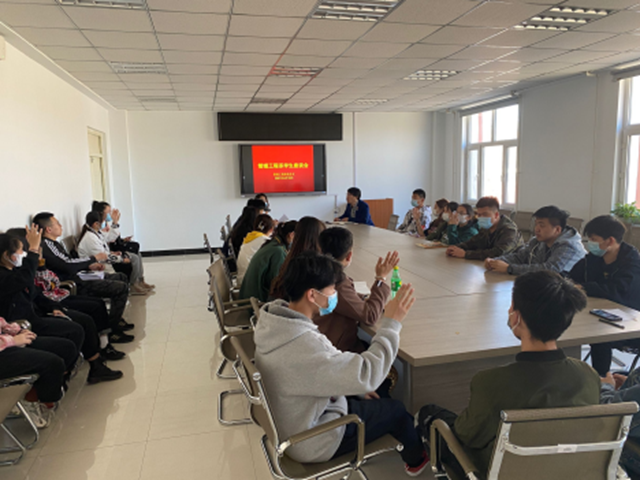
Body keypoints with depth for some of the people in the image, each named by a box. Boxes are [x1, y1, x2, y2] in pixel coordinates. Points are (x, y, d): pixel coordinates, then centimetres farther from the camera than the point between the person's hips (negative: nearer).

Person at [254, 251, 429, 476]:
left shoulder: (272, 321, -11)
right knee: (395, 409, 13)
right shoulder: (304, 346, -40)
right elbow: (367, 375, -34)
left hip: (290, 420, 8)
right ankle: (417, 458, 43)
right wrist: (391, 323, -26)